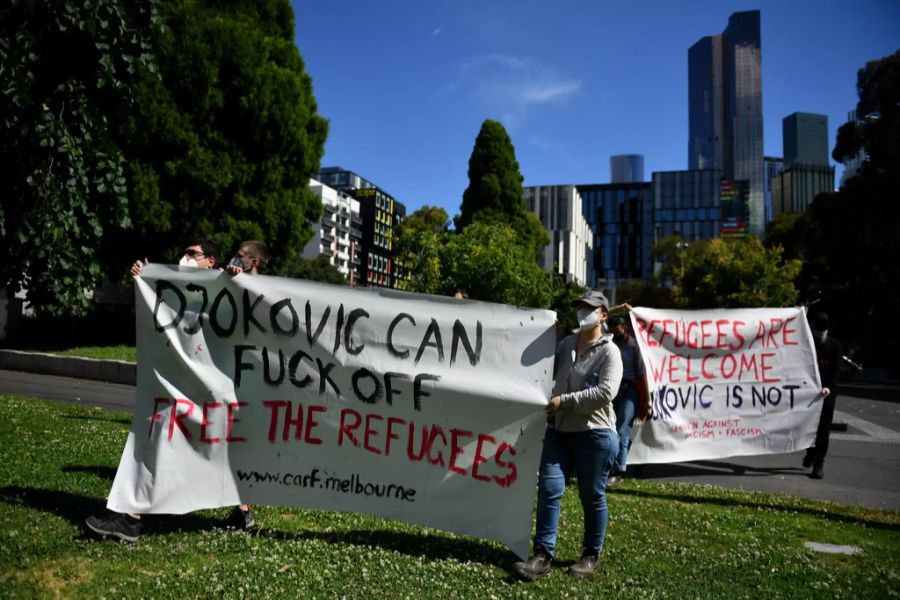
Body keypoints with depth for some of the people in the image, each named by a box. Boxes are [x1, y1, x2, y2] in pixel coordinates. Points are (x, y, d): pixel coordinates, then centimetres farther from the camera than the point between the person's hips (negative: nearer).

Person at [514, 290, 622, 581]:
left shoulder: (609, 351, -7)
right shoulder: (566, 343, 11)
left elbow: (605, 393, -19)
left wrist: (564, 400, -19)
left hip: (595, 434, -5)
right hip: (558, 430, 5)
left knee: (592, 496, 7)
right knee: (549, 489, -1)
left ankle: (592, 555, 25)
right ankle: (543, 555, 7)